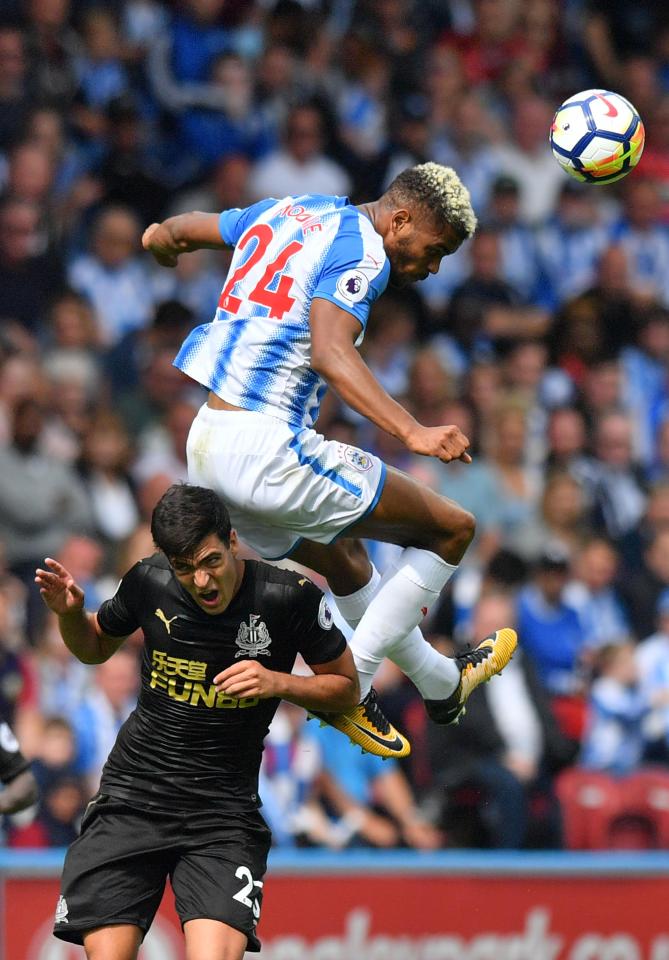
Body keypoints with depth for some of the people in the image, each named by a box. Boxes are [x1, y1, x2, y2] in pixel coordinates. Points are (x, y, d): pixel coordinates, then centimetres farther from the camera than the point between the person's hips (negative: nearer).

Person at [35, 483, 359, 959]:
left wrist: (277, 683, -15)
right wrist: (69, 613, -4)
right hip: (131, 796, 2)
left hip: (225, 811, -2)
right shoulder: (149, 581, -3)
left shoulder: (291, 597, -10)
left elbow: (347, 688, 2)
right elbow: (95, 648, 18)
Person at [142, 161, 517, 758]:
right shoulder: (361, 251, -10)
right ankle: (348, 685, 1)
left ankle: (442, 685, 45)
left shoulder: (284, 213, 16)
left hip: (205, 445, 10)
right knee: (453, 528, 0)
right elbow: (330, 352, -28)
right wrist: (413, 433, -38)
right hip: (269, 449, -10)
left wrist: (166, 242, 53)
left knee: (346, 564, 31)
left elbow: (163, 236, 28)